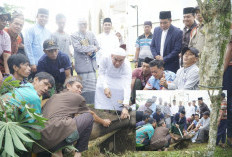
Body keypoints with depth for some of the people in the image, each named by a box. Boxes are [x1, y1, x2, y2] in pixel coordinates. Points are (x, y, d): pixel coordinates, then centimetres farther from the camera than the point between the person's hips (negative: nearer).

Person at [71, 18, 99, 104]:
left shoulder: (91, 34, 12)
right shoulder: (74, 36, -2)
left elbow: (97, 47, 12)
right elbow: (78, 48, -15)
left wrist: (91, 52, -8)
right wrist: (92, 48, -11)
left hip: (92, 65, 4)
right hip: (81, 66, -4)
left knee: (92, 86, 4)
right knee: (83, 87, 0)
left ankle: (92, 105, 12)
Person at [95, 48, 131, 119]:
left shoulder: (127, 66, -33)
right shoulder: (105, 59, -32)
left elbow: (127, 86, -40)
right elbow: (101, 74, -15)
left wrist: (125, 107, -49)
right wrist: (105, 87, -32)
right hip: (104, 82, 1)